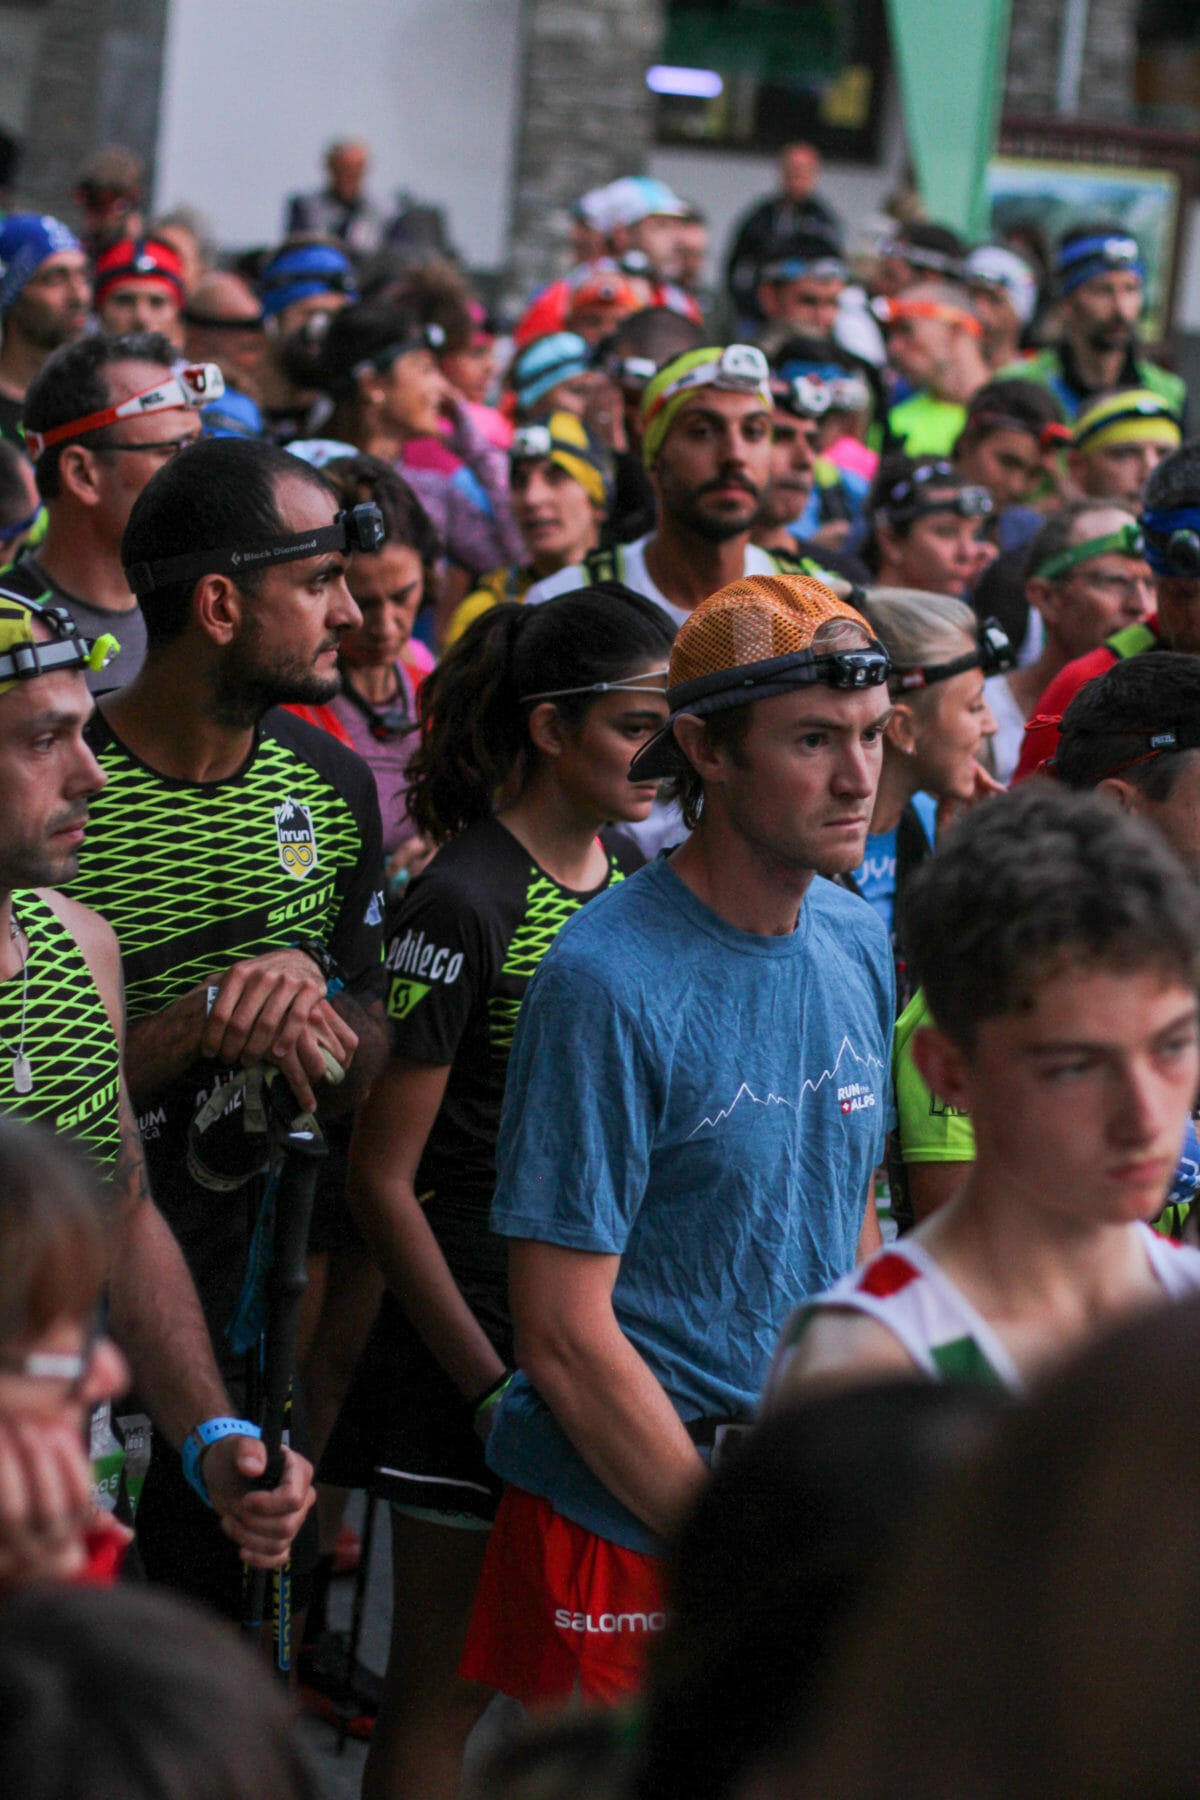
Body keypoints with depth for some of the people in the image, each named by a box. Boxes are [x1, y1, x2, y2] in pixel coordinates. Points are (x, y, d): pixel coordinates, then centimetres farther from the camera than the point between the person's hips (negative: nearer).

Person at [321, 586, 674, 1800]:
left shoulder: (641, 888, 8)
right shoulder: (462, 905, -14)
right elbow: (381, 1176, -12)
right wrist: (490, 1388, -13)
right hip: (482, 1338, -7)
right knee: (445, 1696, 2)